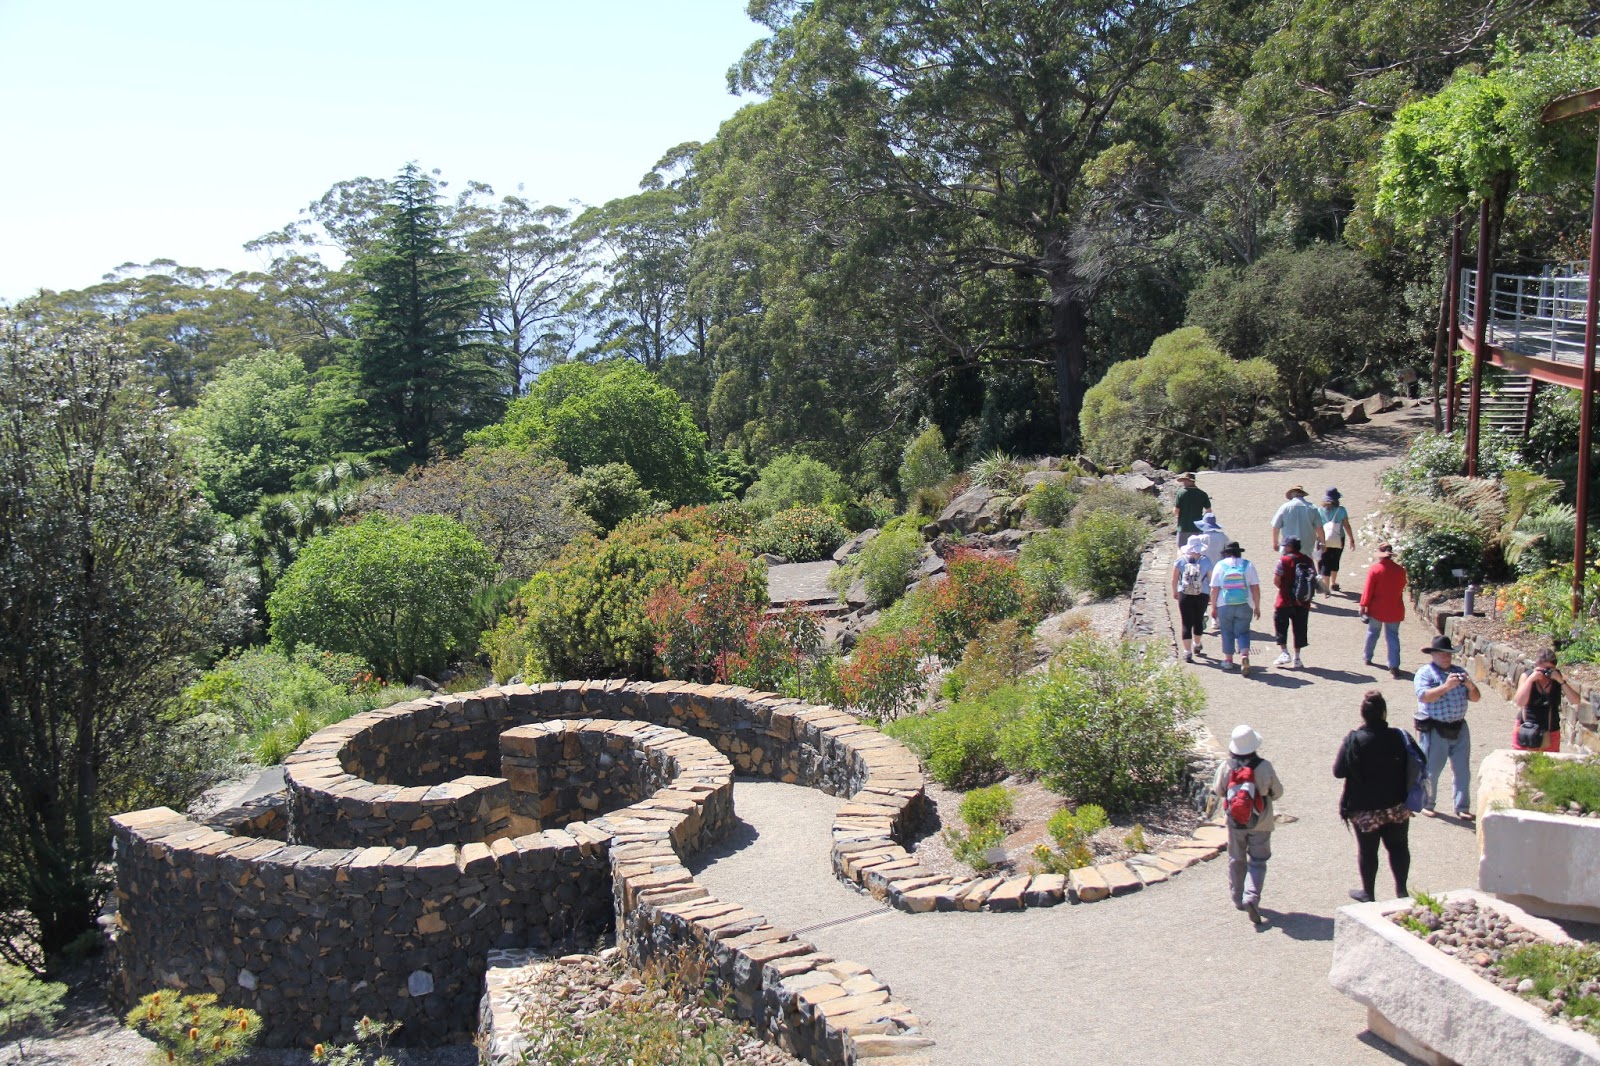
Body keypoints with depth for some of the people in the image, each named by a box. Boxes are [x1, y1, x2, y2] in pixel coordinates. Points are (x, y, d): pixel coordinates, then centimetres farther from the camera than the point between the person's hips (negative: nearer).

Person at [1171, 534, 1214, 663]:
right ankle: (1197, 646, 39)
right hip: (1202, 596, 1)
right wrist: (1212, 596, 12)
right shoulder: (1206, 562, -5)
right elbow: (1211, 580, -1)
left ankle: (1187, 652, -7)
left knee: (1187, 623, 2)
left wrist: (1175, 592, 16)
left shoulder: (1180, 561, -4)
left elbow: (1174, 579, 0)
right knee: (1198, 620, 20)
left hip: (1184, 595, -1)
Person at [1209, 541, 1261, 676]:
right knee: (1242, 632, 5)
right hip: (1245, 606, 0)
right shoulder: (1248, 565, 2)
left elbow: (1214, 589, 0)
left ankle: (1228, 659, 21)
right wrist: (1257, 607, 6)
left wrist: (1213, 607, 7)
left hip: (1225, 606, 0)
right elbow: (1255, 588, 0)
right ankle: (1245, 655, -19)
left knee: (1227, 633, 14)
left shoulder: (1220, 566, 1)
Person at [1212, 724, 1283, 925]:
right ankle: (1251, 898, -11)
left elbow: (1219, 791, 1)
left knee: (1236, 860, 18)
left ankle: (1238, 899, 27)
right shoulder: (1264, 767, -17)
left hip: (1234, 822, 2)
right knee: (1258, 861, 7)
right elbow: (1277, 791, -3)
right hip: (1260, 823, -2)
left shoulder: (1226, 767, -14)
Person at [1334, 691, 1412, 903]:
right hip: (1397, 806, 2)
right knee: (1398, 847, 18)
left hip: (1365, 809, -2)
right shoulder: (1399, 737, -11)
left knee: (1367, 850, 12)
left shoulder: (1354, 740, -18)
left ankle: (1368, 893, 25)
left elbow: (1338, 771, -13)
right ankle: (1401, 890, 25)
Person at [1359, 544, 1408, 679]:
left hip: (1377, 609, -2)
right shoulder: (1400, 570, -3)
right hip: (1395, 610, 2)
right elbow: (1402, 588, 10)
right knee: (1393, 637, 3)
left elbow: (1368, 589, -12)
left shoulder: (1374, 569, -13)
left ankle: (1367, 657, 36)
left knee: (1373, 632, 19)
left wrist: (1363, 605, -5)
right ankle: (1394, 667, -6)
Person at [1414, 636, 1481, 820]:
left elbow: (1475, 698, 9)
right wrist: (1446, 686, -28)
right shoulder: (1425, 672, -4)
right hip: (1435, 730, -5)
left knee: (1463, 770, 6)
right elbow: (1423, 696, -19)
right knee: (1431, 770, 5)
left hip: (1459, 728, 5)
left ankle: (1462, 808, 15)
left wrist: (1471, 686, -13)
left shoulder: (1459, 671, 12)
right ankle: (1427, 804, 21)